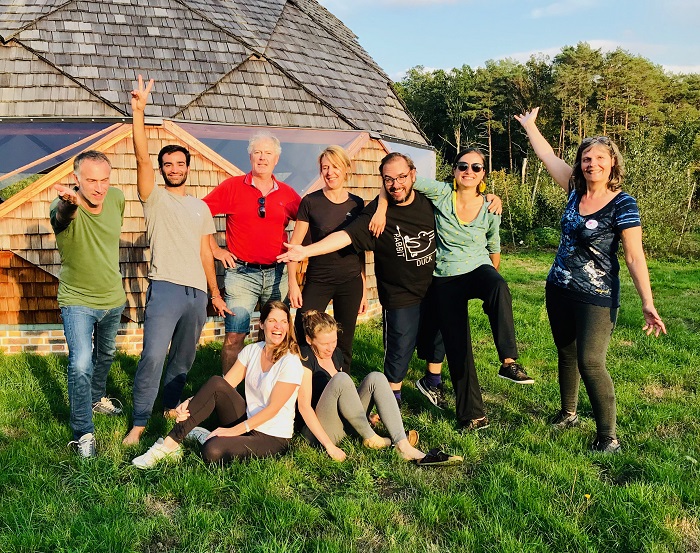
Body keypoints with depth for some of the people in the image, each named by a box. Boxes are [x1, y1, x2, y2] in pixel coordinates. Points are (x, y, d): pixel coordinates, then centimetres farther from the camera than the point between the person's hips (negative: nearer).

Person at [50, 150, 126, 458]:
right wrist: (67, 203, -77)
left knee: (106, 354, 24)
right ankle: (83, 432, -4)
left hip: (113, 297, 6)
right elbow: (60, 217, -54)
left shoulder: (116, 198, -12)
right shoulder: (65, 206, -27)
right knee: (81, 364, -19)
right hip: (77, 300, -5)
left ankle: (97, 398, 51)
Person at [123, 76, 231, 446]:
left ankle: (170, 407, 29)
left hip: (197, 292, 5)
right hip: (165, 288, -5)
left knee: (183, 358, 12)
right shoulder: (154, 198, 5)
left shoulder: (200, 207, 18)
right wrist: (138, 111, -21)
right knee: (153, 356, -14)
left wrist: (215, 294, 16)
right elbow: (141, 158, -11)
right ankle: (139, 423, -6)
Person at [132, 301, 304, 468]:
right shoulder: (251, 351, 3)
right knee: (215, 383, -21)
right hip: (247, 421, 5)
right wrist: (192, 402, -19)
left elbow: (273, 408, -17)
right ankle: (169, 444, -14)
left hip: (274, 437, -5)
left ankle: (202, 436, 4)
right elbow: (224, 385, -3)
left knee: (212, 451, -32)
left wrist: (235, 430, -22)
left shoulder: (291, 363, -15)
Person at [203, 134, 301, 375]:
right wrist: (215, 249, -1)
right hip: (242, 272, -3)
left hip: (278, 273, 3)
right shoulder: (232, 186, 1)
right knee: (234, 337, -5)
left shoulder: (287, 193, 7)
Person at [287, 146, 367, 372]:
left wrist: (364, 287, 10)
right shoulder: (311, 202, -2)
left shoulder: (357, 204, 6)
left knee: (344, 345, 9)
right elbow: (295, 243, -2)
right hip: (318, 281, -2)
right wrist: (293, 283, -9)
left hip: (351, 282, 2)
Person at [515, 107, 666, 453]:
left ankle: (608, 437, 1)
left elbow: (635, 257, -16)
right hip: (559, 290, 6)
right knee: (566, 355, 17)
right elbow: (548, 156, 15)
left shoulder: (622, 204, -14)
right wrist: (529, 125, 23)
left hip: (596, 298, -6)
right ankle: (568, 414, 37)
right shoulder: (576, 190, 2)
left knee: (590, 363, -12)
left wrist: (648, 304, -21)